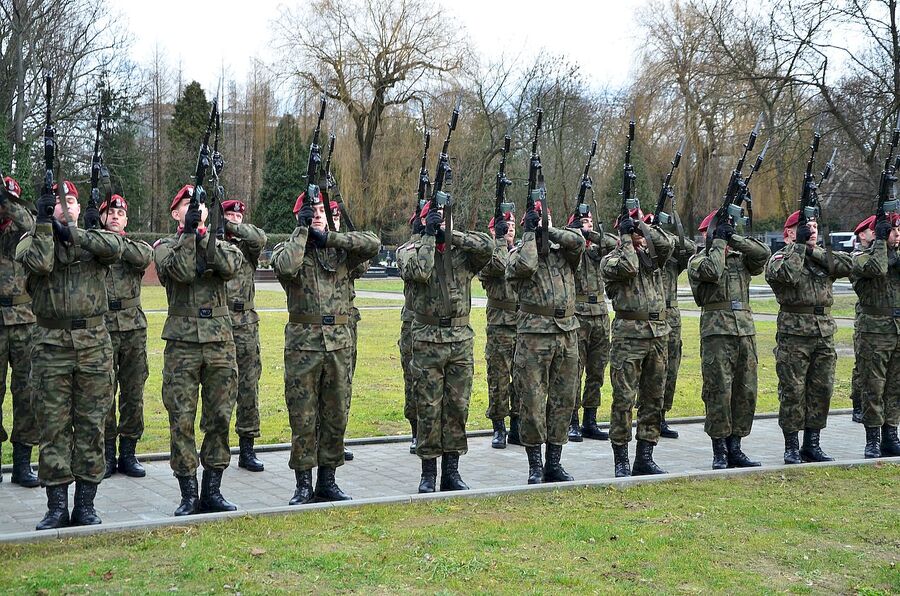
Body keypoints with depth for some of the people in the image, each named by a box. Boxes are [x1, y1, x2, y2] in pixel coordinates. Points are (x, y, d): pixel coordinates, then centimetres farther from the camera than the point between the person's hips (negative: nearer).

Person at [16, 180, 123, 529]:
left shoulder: (95, 237, 9)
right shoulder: (32, 240, 6)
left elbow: (114, 248, -14)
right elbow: (39, 264, -16)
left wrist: (74, 233, -18)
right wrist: (45, 223, -15)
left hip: (94, 344, 1)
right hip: (51, 345, -1)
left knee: (91, 425, 4)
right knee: (54, 426, 2)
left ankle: (85, 505, 12)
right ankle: (57, 506, 8)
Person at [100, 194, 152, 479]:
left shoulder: (135, 246, 11)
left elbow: (144, 257, -12)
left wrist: (117, 238, -13)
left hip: (134, 328, 2)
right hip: (102, 328, -2)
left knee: (133, 393, 5)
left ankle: (128, 453, 14)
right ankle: (107, 453, 11)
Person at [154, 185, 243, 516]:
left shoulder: (222, 243, 12)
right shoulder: (166, 246, 6)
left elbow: (230, 267, -12)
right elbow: (181, 271, -16)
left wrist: (204, 234, -16)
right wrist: (188, 232, -18)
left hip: (220, 341, 2)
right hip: (182, 342, -2)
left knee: (219, 418, 5)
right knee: (182, 420, -1)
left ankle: (212, 491, 15)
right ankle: (188, 494, 7)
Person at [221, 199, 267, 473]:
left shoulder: (247, 247, 10)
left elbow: (260, 238, -10)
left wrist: (232, 226, -11)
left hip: (245, 323, 2)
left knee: (248, 385, 2)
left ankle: (247, 447, 9)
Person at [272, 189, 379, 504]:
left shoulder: (339, 249, 10)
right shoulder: (287, 247, 3)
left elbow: (373, 243, -7)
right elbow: (286, 267, -20)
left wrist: (330, 237, -10)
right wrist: (302, 230, -11)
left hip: (339, 342, 3)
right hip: (303, 343, -3)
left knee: (336, 416, 8)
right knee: (303, 418, 1)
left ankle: (327, 481, 18)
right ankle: (303, 486, 9)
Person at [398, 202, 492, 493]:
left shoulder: (462, 250, 8)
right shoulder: (411, 250, 1)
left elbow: (487, 245, -12)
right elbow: (418, 272, -20)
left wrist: (450, 234, -10)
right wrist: (430, 236, -13)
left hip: (461, 340, 3)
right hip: (428, 340, -3)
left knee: (458, 406, 7)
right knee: (428, 408, 1)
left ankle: (451, 470, 16)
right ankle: (428, 473, 10)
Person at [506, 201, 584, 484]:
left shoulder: (562, 252, 11)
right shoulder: (518, 252, 1)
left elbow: (578, 242, -9)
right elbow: (524, 265, -21)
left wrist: (548, 230, -8)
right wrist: (531, 232, -11)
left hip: (567, 334, 4)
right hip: (534, 335, -4)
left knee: (563, 401, 8)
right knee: (532, 401, -2)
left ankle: (554, 464, 17)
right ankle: (535, 466, 8)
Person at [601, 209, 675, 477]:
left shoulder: (652, 254, 15)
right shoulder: (611, 259, 1)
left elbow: (667, 244, -5)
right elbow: (627, 267, -19)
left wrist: (643, 226, -6)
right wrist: (627, 237, -9)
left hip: (658, 334, 6)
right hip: (629, 335, -5)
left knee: (653, 399, 8)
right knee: (624, 399, -4)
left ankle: (644, 459, 15)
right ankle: (621, 462, 2)